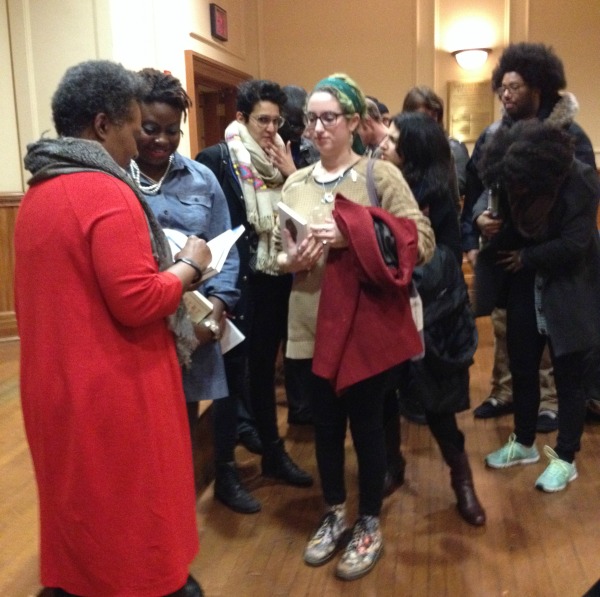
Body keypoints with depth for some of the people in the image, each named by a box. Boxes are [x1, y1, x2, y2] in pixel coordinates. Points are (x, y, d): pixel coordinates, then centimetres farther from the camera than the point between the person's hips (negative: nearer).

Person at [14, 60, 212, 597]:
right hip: (114, 392, -8)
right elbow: (138, 303, -23)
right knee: (131, 508, 9)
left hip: (58, 384, 9)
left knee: (81, 507, 22)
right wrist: (189, 266, -7)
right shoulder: (106, 193, -18)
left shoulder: (37, 194, 9)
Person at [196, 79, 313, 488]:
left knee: (264, 367, 17)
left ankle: (274, 453, 30)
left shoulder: (282, 158, 9)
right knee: (235, 372, 4)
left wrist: (293, 176, -7)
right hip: (241, 281, -5)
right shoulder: (216, 159, -7)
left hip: (278, 278, 5)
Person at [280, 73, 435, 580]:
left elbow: (421, 242, -13)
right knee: (325, 424, 15)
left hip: (367, 324, -4)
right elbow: (278, 255, 13)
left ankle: (369, 525, 29)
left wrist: (352, 236, -22)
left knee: (367, 423, 9)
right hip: (312, 324, 4)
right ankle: (335, 515, 36)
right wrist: (291, 260, -10)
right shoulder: (295, 184, 8)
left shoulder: (381, 175, -5)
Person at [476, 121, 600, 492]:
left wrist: (525, 258, -15)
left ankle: (565, 459, 21)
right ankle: (524, 443, 35)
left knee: (569, 377, 6)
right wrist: (481, 215, -14)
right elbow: (487, 195, 8)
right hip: (525, 289, 5)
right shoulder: (512, 177, -10)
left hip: (568, 293, -5)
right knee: (522, 369, 15)